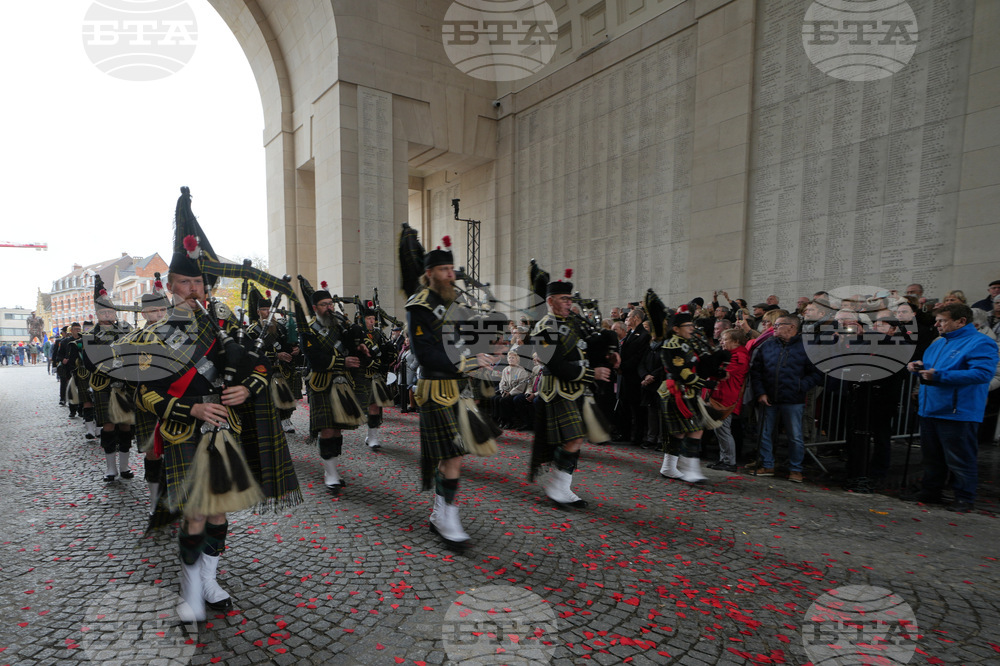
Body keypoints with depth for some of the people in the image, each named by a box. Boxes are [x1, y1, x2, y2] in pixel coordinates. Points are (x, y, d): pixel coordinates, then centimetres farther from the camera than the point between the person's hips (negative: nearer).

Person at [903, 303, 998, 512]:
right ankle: (930, 492, 28)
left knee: (960, 460, 2)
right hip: (929, 410, 9)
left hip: (958, 413, -9)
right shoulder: (939, 343, 15)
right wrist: (920, 366, 6)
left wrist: (939, 376, -28)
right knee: (932, 456, 17)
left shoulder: (980, 343, -11)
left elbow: (983, 373, -26)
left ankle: (965, 499, 16)